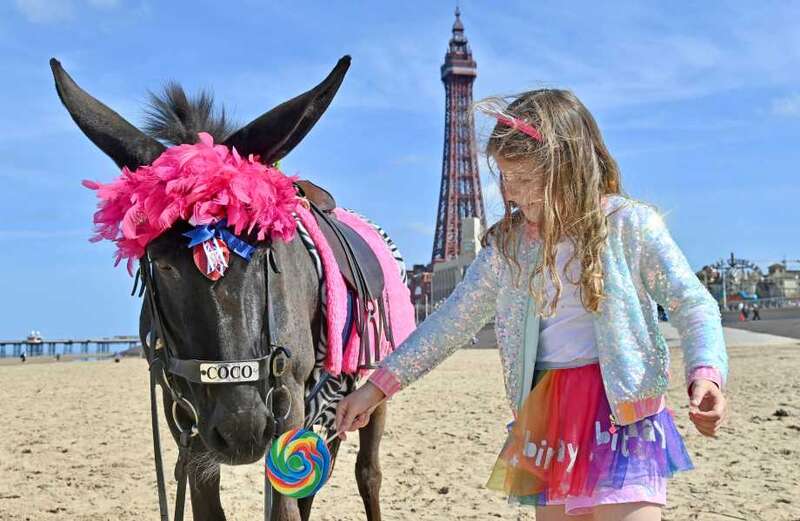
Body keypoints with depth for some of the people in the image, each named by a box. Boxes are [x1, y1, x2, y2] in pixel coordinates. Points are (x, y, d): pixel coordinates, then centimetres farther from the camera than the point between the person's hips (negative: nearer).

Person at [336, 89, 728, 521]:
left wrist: (706, 375, -23)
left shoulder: (629, 224, -5)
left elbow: (693, 306, -4)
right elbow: (453, 320, 12)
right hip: (548, 414, 5)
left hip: (622, 409, -4)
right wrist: (379, 386, 8)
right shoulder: (508, 242, 7)